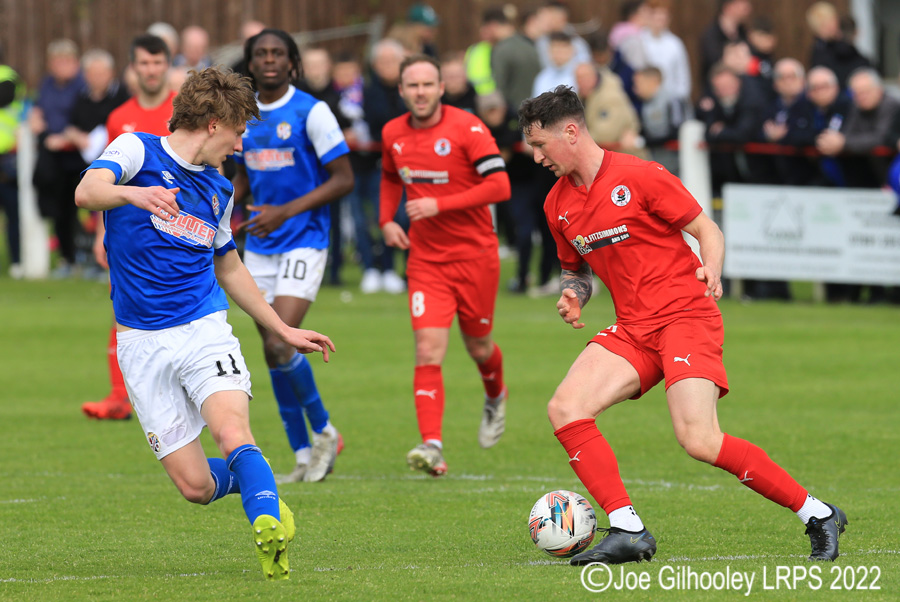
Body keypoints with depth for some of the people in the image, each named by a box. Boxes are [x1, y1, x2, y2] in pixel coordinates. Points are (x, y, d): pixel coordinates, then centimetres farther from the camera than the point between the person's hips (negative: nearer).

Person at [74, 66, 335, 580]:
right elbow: (87, 192, -23)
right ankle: (249, 477, 26)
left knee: (233, 433, -28)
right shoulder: (138, 152, -2)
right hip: (144, 344, -3)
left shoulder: (219, 190, 15)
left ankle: (271, 528, -36)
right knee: (196, 485, -4)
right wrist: (132, 194, -45)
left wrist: (284, 331, 30)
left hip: (205, 330, 3)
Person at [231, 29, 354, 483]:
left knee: (280, 345, -18)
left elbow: (343, 179, -10)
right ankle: (303, 453, 15)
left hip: (303, 242, -6)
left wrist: (285, 211, -18)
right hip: (259, 248, 6)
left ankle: (324, 432, 3)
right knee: (273, 352, 5)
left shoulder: (311, 112, -9)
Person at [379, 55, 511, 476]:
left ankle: (495, 399, 47)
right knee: (428, 350, -13)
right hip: (426, 260, 3)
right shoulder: (393, 134, 4)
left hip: (475, 255, -3)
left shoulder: (467, 128, -13)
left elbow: (499, 185, -19)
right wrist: (386, 220, 7)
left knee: (478, 347, 12)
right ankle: (432, 445, -21)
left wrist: (440, 204, -24)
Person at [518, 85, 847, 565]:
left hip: (686, 315, -7)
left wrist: (711, 270, -22)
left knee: (699, 441, -21)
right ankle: (627, 531, -16)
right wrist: (572, 293, 4)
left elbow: (708, 230, -3)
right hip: (632, 329, 7)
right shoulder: (558, 205, 11)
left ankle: (817, 516, -7)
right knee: (564, 408, -15)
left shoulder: (639, 177, -8)